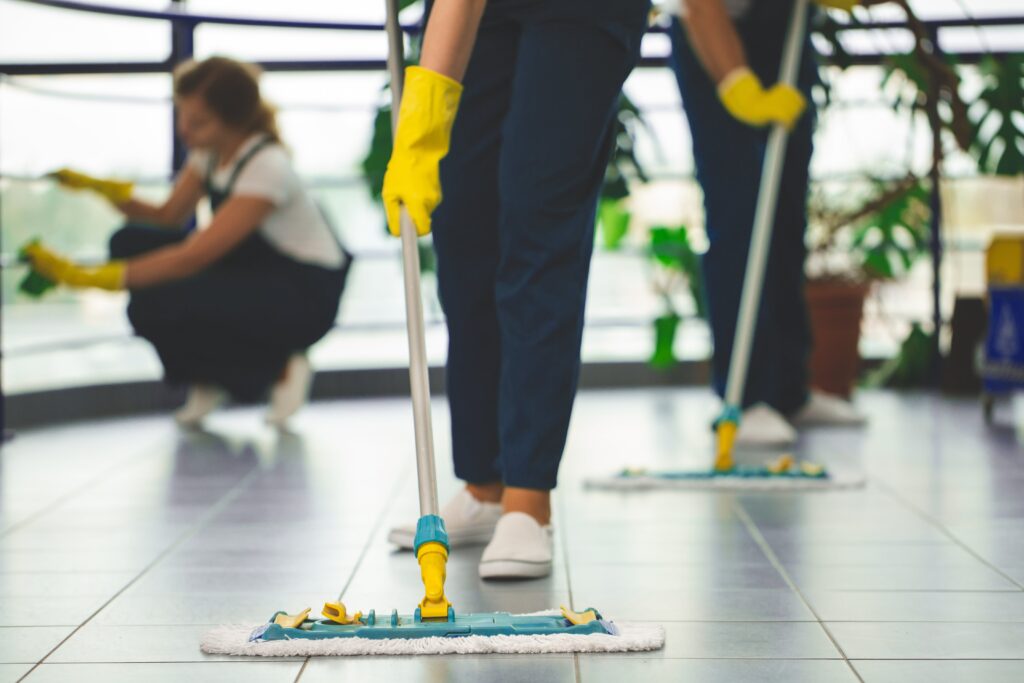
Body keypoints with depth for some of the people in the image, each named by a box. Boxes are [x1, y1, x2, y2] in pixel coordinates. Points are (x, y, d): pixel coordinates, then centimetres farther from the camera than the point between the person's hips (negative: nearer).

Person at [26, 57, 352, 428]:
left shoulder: (269, 167, -26)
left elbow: (194, 256, -31)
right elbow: (169, 216, 5)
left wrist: (91, 277, -34)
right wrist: (100, 188, -12)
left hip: (308, 296, -9)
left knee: (154, 303, -26)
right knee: (131, 242, -8)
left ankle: (278, 367, -6)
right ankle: (210, 378, 4)